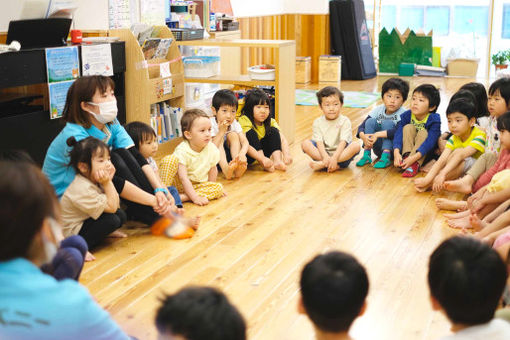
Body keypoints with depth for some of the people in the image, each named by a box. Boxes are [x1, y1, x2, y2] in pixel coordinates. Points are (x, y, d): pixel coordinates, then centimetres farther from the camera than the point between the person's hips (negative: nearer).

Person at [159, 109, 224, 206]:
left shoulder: (212, 149, -10)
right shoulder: (182, 151, -22)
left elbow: (213, 169, 5)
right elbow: (183, 178, -26)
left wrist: (210, 190, 7)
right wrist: (195, 198, -32)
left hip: (198, 185, 5)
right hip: (179, 183, -5)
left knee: (219, 188, -21)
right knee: (169, 159, -28)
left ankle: (181, 197, -28)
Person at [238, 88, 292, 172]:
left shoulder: (270, 122, -5)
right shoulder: (244, 121, -23)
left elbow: (282, 139, -16)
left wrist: (286, 154, -37)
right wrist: (262, 159, -47)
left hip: (262, 151, 5)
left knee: (273, 130, -12)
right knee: (251, 133, -29)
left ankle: (277, 161, -27)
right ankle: (264, 165, -34)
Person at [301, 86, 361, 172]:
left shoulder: (345, 121, -4)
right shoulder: (318, 122, 1)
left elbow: (343, 142, -17)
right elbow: (319, 142, -11)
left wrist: (334, 157, -32)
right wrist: (325, 156, -31)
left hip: (340, 153, -1)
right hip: (324, 152, 1)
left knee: (356, 146, -29)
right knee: (305, 143, -20)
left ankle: (323, 164, -32)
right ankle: (335, 166, -31)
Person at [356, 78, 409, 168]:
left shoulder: (403, 113, -16)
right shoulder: (378, 110, -3)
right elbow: (361, 126, -9)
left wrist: (377, 134, -42)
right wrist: (363, 136, -32)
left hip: (394, 149, -4)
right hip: (379, 149, 4)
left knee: (388, 123, -25)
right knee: (371, 121, -16)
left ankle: (385, 157, -32)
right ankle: (366, 155, -19)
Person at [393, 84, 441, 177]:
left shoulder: (434, 120, -21)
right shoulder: (406, 115, -11)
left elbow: (430, 142, -32)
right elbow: (398, 133, -22)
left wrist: (414, 157, -45)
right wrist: (396, 152, -40)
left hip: (425, 154, -3)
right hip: (407, 149, 3)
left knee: (423, 133, -28)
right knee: (408, 127, -19)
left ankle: (414, 164, -41)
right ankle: (406, 156, -33)